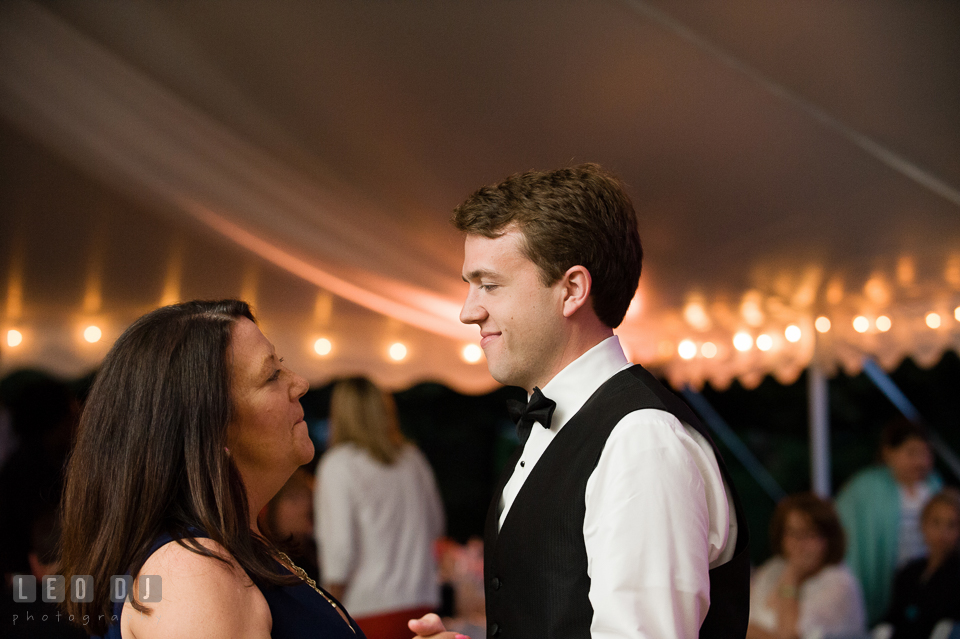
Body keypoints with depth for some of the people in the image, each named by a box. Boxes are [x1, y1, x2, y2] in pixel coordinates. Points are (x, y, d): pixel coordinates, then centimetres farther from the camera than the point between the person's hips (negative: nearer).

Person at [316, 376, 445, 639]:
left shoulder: (337, 464, -8)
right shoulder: (413, 458, 8)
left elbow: (339, 547, -12)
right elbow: (436, 526, 20)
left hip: (369, 610, -5)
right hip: (422, 601, 5)